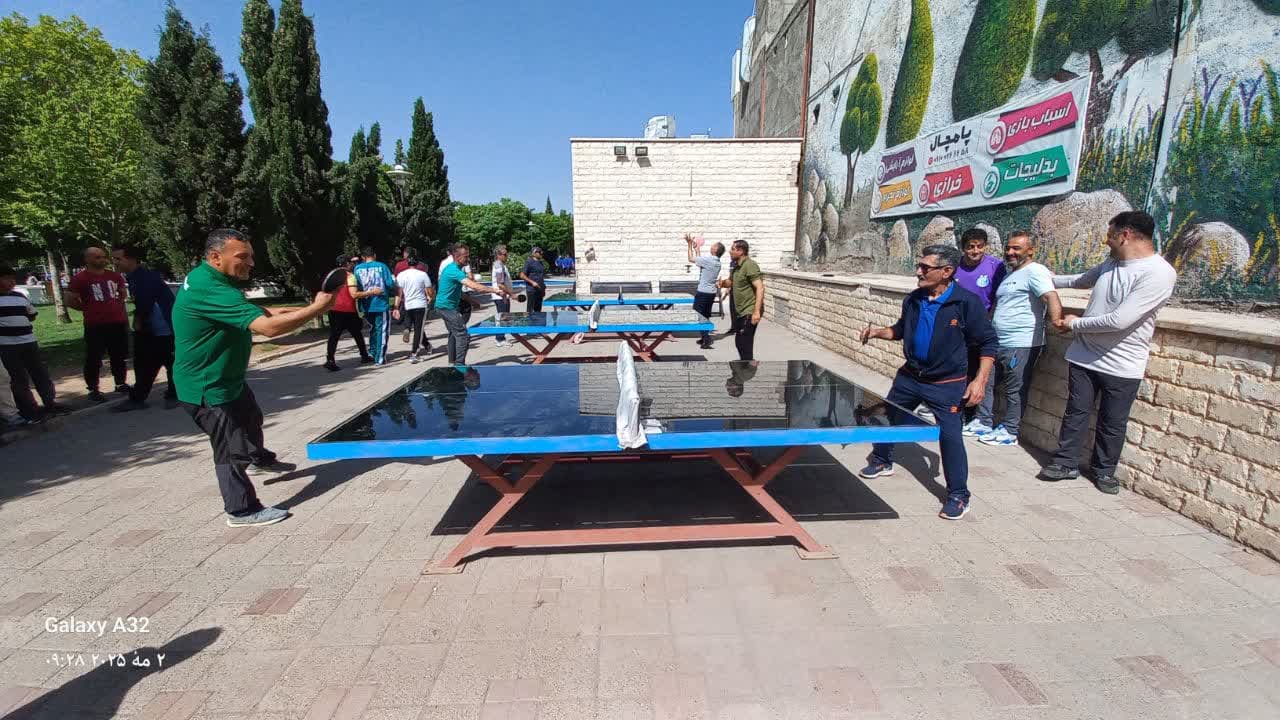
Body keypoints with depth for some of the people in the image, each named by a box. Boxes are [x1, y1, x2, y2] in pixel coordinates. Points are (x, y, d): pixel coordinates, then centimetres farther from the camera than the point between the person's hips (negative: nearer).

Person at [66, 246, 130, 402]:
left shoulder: (115, 276, 8)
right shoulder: (80, 278, -7)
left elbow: (122, 293, 24)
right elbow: (70, 301, -5)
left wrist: (115, 308, 14)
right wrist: (89, 309, 0)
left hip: (119, 323, 5)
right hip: (95, 326, -4)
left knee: (119, 356, 13)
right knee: (94, 359, 0)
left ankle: (121, 384, 25)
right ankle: (93, 390, 8)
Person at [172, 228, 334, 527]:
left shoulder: (208, 278, 3)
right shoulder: (212, 290, -32)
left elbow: (258, 314, 5)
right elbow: (268, 327, -40)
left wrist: (300, 311, -11)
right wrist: (316, 307, -32)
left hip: (227, 377, 11)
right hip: (207, 388, -11)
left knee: (251, 419, 31)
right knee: (232, 449, 2)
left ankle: (260, 460, 56)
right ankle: (242, 510, 17)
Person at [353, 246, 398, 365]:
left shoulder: (357, 268, 4)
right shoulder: (381, 266, -4)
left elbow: (356, 286, 4)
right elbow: (390, 284, -8)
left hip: (366, 305, 3)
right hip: (381, 304, -3)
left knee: (372, 329, 22)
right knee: (382, 331, 2)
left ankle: (372, 353, 25)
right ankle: (380, 359, 1)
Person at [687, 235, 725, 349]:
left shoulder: (707, 259, -18)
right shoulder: (717, 262, 7)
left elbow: (691, 259, -8)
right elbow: (699, 261, 20)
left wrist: (690, 245, 0)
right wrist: (697, 249, 26)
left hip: (703, 292, -8)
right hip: (711, 292, 8)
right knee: (705, 316, 17)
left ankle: (706, 340, -9)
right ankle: (705, 338, 24)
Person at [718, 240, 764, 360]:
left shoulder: (750, 265, -16)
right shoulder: (736, 266, 12)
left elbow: (760, 288, -23)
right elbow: (730, 282, 27)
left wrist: (757, 311, -28)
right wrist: (723, 283, 2)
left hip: (749, 312, -10)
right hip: (741, 312, 10)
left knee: (745, 343, -6)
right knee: (739, 341, 18)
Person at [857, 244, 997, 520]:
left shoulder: (967, 302, -16)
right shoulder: (913, 300, -1)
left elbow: (988, 343, -11)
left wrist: (980, 380, -19)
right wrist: (877, 332, -2)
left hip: (947, 384, -5)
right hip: (909, 376, 6)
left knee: (950, 436, -9)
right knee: (887, 418, 17)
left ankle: (958, 495, 9)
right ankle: (882, 461, 43)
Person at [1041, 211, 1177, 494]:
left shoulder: (1159, 274, -20)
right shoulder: (1112, 263, 4)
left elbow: (1119, 321, -26)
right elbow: (1084, 280, 27)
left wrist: (1075, 324, -13)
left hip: (1121, 365, -6)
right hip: (1083, 355, 6)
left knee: (1113, 423, 11)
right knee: (1076, 412, 11)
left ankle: (1104, 471, 27)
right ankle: (1066, 463, 23)